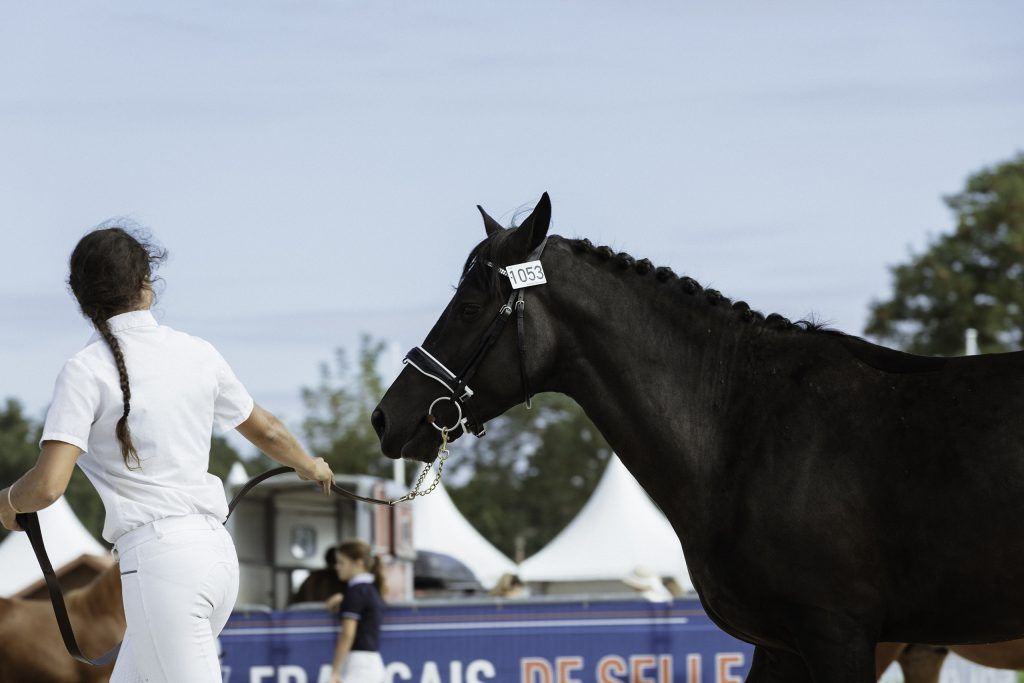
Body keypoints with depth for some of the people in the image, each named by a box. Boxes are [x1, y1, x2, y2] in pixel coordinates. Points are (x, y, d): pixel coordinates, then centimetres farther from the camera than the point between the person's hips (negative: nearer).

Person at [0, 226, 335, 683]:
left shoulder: (86, 370, -8)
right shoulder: (197, 353, 9)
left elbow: (47, 487, -16)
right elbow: (266, 431, 25)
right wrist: (309, 466, 46)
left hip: (159, 557, -7)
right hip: (217, 548, 7)